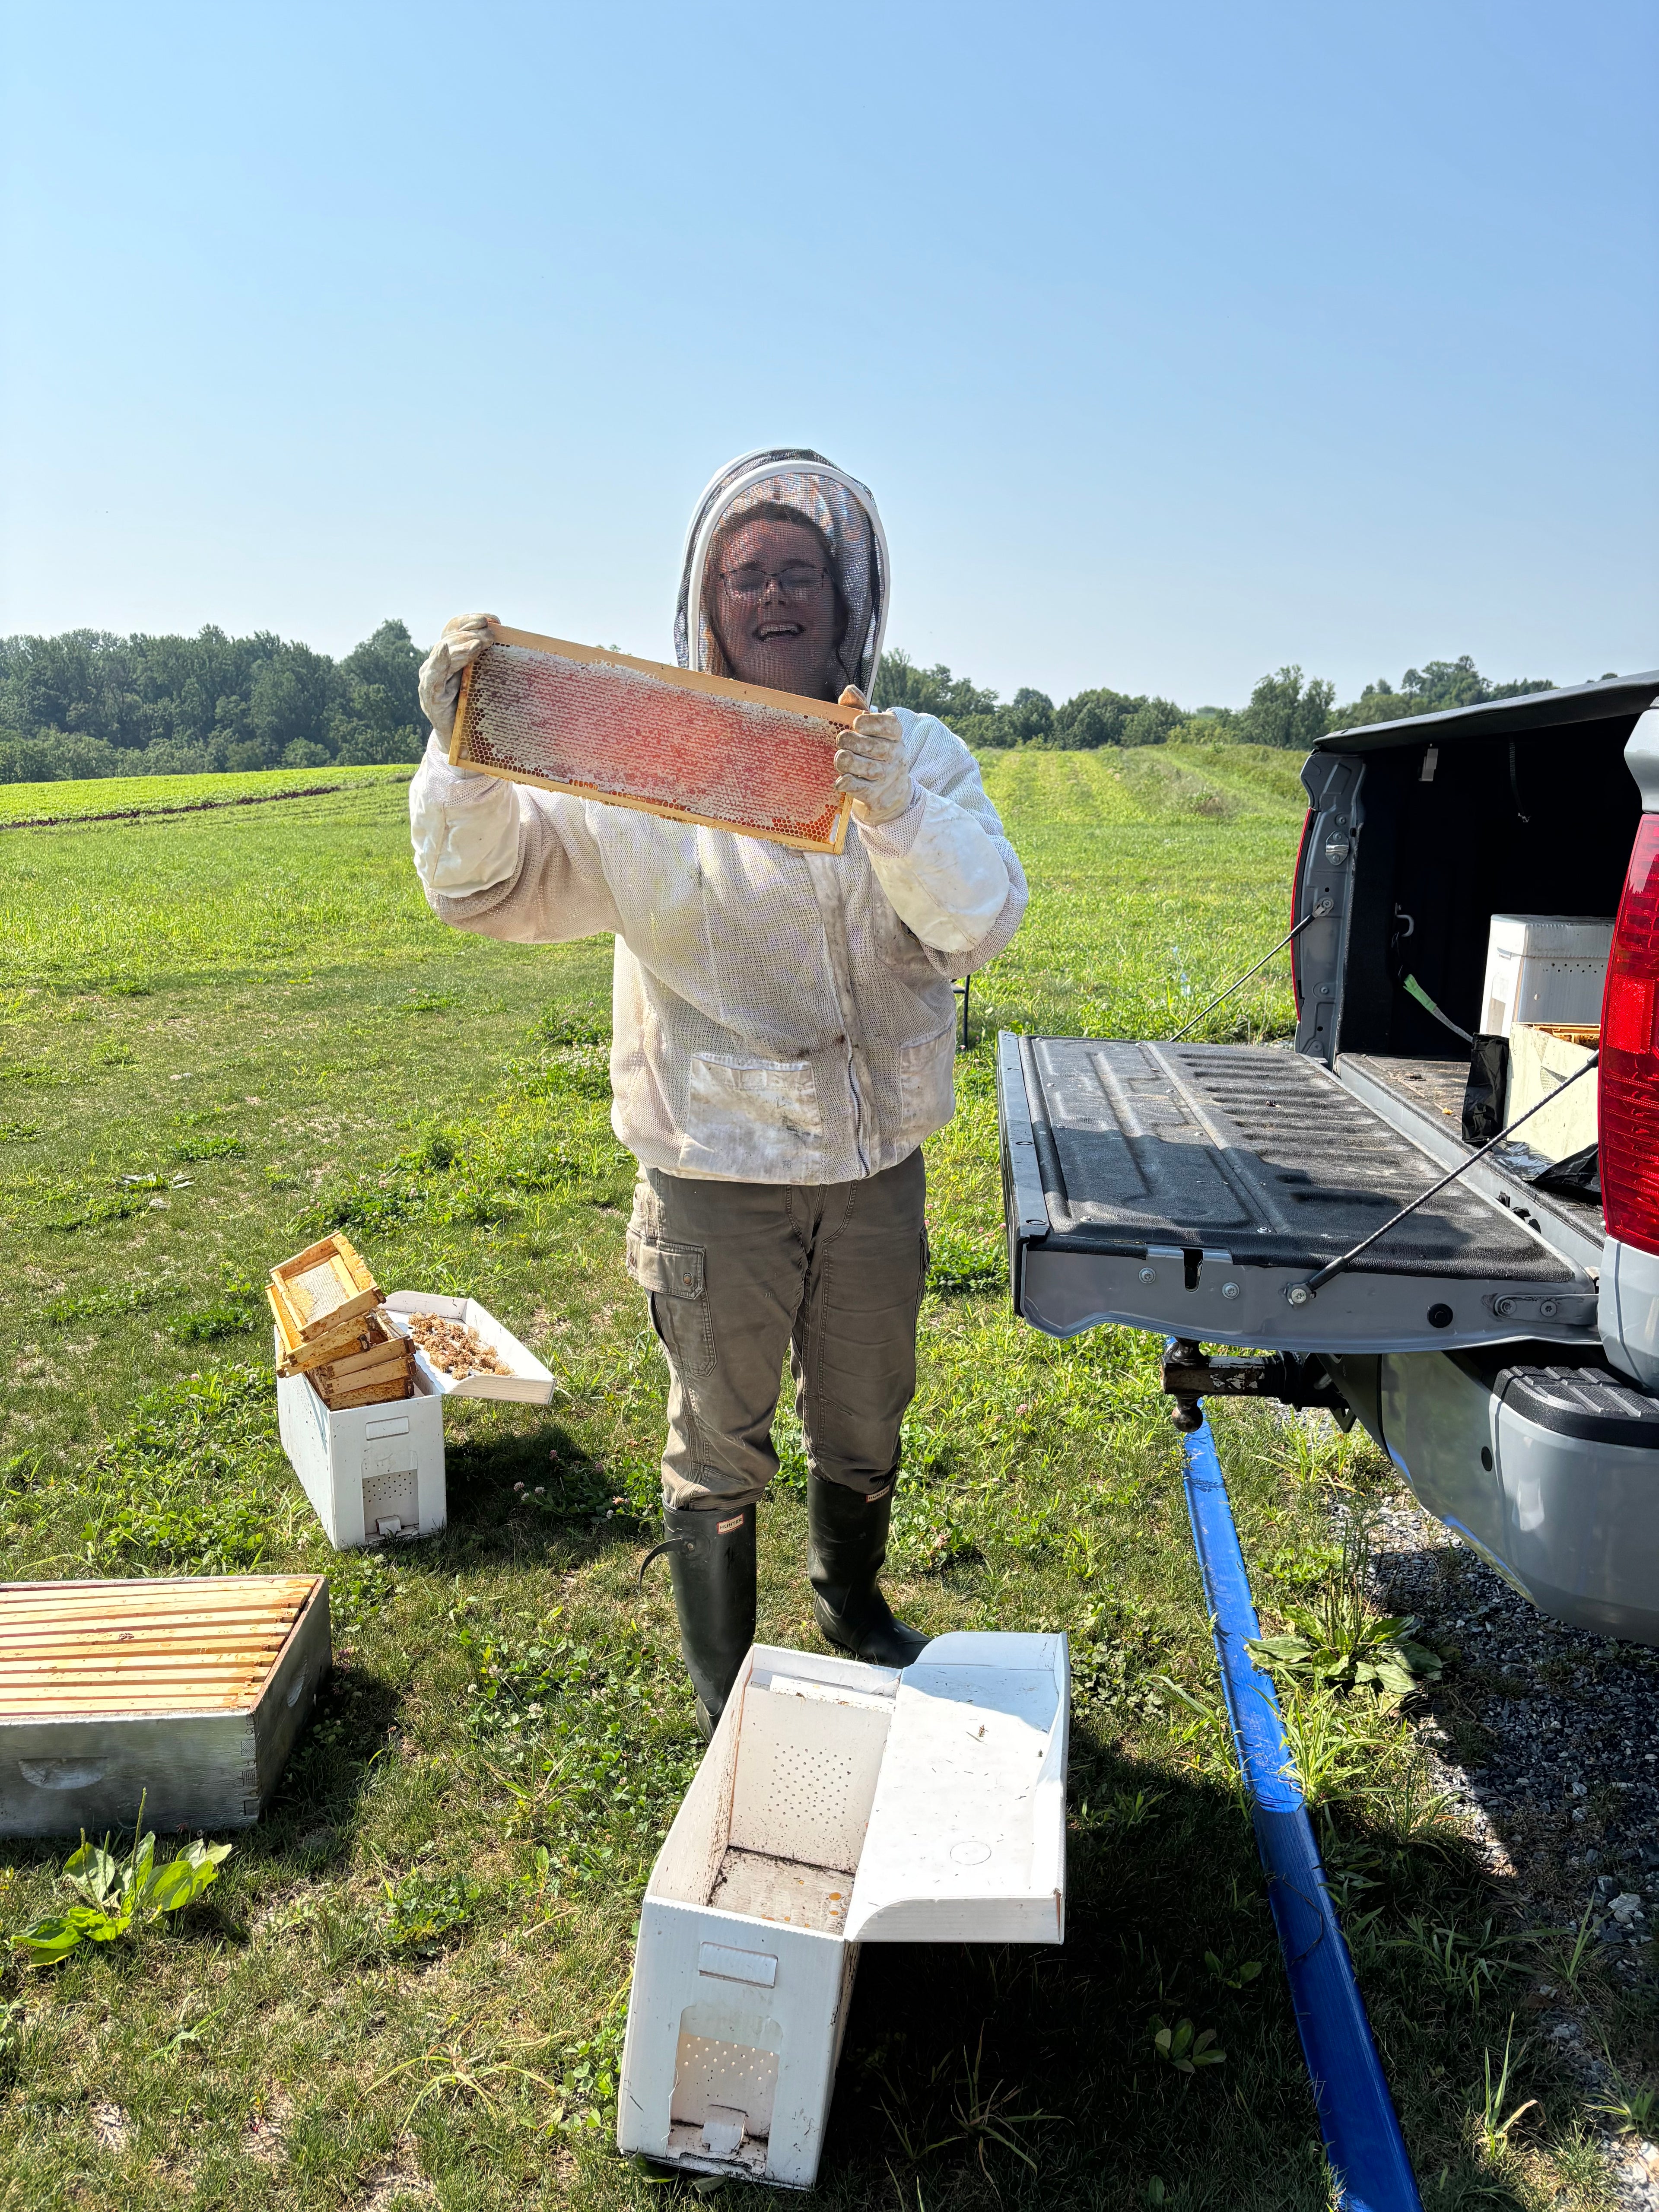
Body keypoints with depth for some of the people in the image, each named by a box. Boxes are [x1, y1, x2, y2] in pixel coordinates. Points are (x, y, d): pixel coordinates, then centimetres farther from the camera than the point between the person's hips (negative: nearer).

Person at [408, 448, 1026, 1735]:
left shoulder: (917, 756, -1)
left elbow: (982, 927, -15)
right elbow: (489, 890, -9)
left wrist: (898, 815, -33)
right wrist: (464, 755, -27)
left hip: (876, 1164, 3)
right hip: (717, 1169, -2)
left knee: (865, 1432, 23)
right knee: (718, 1454, 12)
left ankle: (853, 1601, 54)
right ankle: (725, 1707, 36)